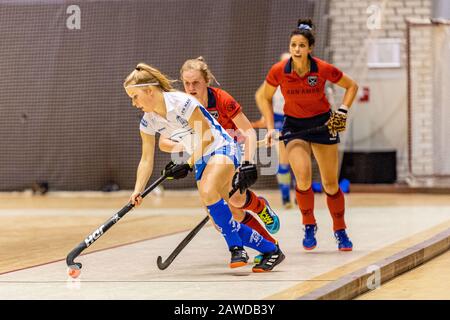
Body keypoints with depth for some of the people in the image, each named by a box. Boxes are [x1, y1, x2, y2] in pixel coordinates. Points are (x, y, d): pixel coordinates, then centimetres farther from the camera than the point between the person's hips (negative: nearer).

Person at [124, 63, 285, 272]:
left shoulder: (181, 102, -23)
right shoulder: (148, 122, -2)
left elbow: (207, 138, -18)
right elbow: (146, 160, 1)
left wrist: (188, 165, -21)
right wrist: (137, 191, -11)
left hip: (221, 148, -8)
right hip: (201, 160, 8)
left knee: (207, 191, -35)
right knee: (222, 221, -1)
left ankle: (236, 247, -22)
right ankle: (270, 250, 10)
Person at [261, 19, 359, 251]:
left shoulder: (323, 70, -18)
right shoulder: (278, 71, -16)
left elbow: (351, 86, 0)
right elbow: (266, 98, 3)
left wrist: (342, 111, -11)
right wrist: (270, 128, -5)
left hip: (323, 123, 0)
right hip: (294, 125, 0)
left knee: (330, 184, 3)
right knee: (303, 177, -22)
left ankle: (340, 231, 23)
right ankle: (309, 226, 1)